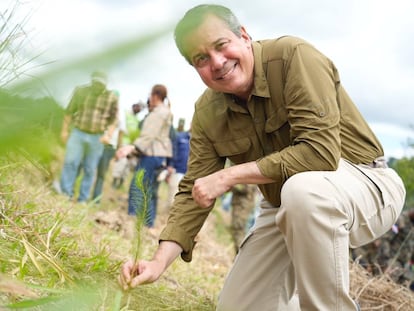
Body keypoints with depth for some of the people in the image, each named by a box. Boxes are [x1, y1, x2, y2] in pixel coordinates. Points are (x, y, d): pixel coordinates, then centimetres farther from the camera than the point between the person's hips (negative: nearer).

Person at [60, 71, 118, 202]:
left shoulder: (112, 97, -4)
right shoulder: (81, 91, -2)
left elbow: (113, 119, -1)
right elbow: (69, 111, 5)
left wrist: (108, 135, -16)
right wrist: (64, 130, 6)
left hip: (97, 138, 0)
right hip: (78, 133, 0)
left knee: (90, 169, 4)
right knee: (70, 162, -11)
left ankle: (82, 199, 11)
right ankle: (65, 194, -5)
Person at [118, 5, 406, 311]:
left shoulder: (294, 56, -23)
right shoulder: (207, 113, -6)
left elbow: (321, 151, -33)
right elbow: (194, 193, -5)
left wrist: (230, 176, -28)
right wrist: (160, 262, -19)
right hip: (285, 207, 6)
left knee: (303, 189, -39)